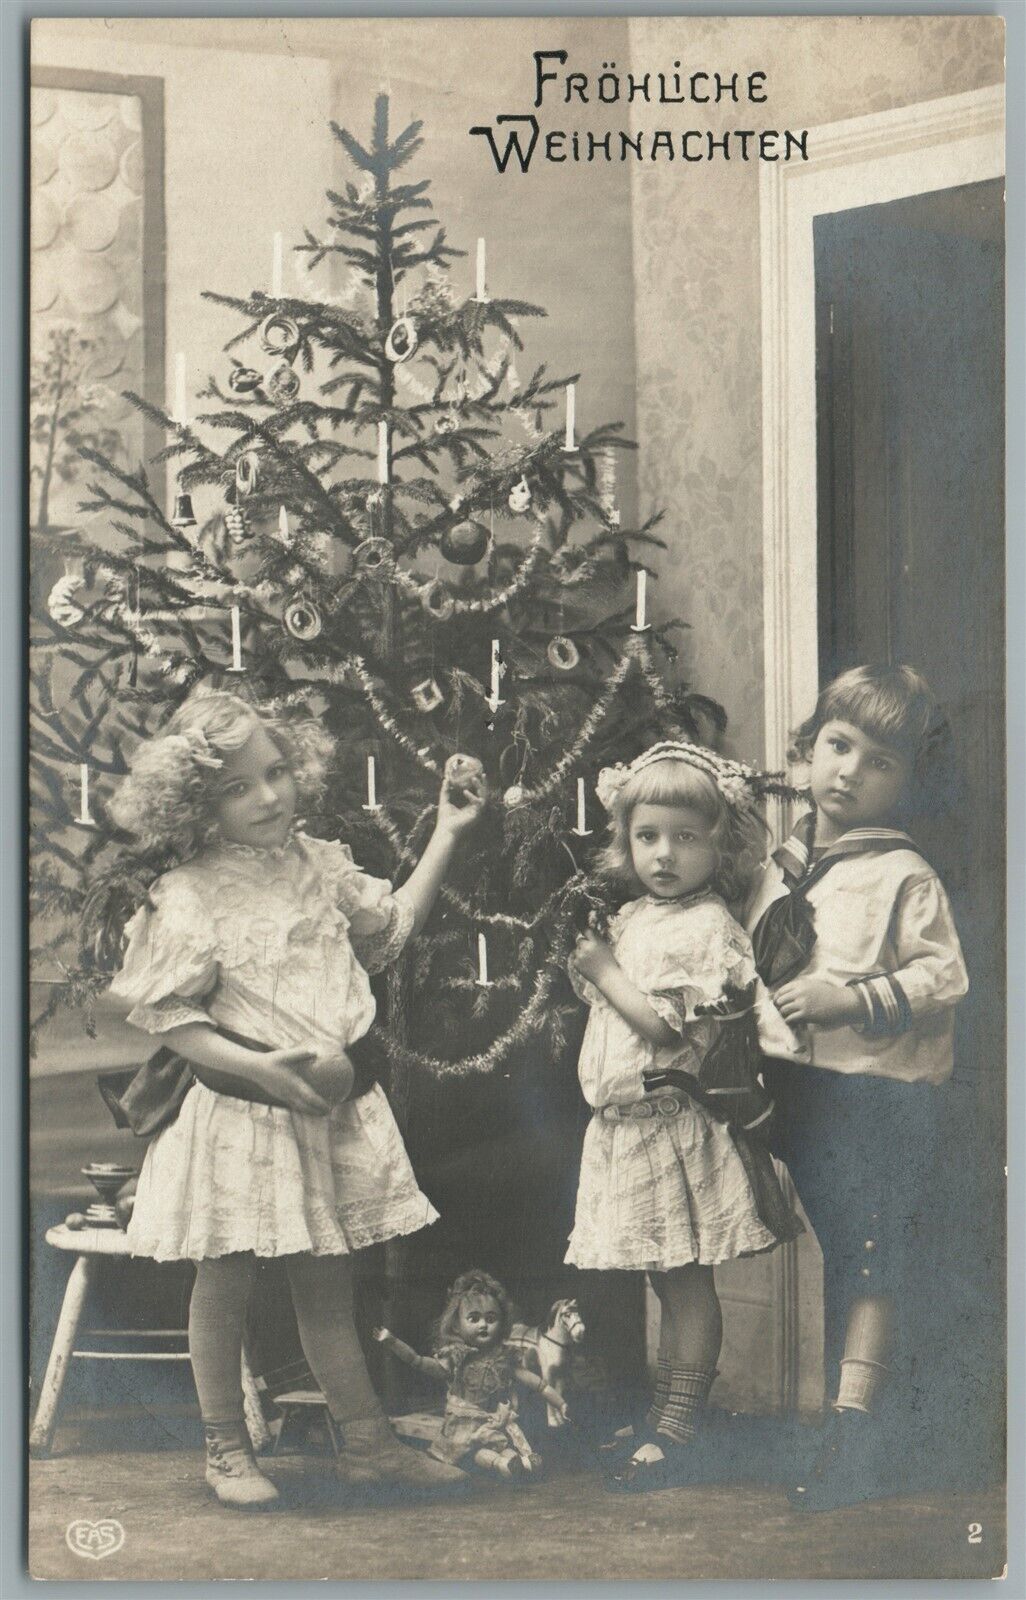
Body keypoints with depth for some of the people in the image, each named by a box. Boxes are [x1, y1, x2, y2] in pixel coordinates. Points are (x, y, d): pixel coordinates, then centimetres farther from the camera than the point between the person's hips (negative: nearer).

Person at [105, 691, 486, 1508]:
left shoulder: (316, 864, 6)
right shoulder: (188, 899, -12)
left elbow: (391, 924, 18)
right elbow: (169, 1014, -12)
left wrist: (448, 835, 14)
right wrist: (258, 1065, -21)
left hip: (329, 1104, 5)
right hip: (238, 1113, -5)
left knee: (327, 1281, 14)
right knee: (226, 1282, 6)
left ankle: (368, 1439, 23)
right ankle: (227, 1449, 23)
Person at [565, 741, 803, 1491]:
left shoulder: (706, 928, -15)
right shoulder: (633, 918, 13)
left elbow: (664, 1024, -22)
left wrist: (603, 970, -14)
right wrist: (588, 960, 4)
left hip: (674, 1128, -8)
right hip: (629, 1125, 8)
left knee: (686, 1281, -1)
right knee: (667, 1282, 16)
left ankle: (675, 1432, 6)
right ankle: (667, 1413, 26)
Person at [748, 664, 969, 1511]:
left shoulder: (904, 876, -8)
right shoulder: (783, 865, 12)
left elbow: (942, 976, -13)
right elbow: (752, 966, 19)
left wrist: (851, 1000, -20)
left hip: (880, 1092, -7)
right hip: (797, 1084, 7)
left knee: (872, 1257, -7)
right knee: (832, 1249, 14)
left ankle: (856, 1428, -4)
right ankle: (877, 1424, 26)